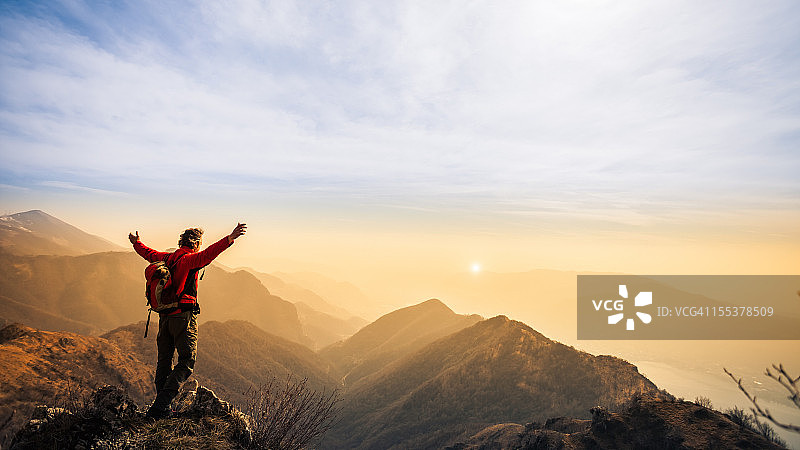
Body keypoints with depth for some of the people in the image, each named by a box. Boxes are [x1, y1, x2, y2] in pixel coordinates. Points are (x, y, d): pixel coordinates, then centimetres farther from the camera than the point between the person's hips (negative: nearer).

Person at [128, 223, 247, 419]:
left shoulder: (166, 257, 12)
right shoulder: (190, 259, -11)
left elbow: (148, 253, 31)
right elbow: (207, 254, -32)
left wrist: (136, 243, 52)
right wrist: (230, 239, -44)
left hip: (164, 315, 8)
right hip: (183, 316, -8)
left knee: (164, 360, 16)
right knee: (187, 360, -3)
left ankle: (160, 404, 23)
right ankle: (161, 404, -9)